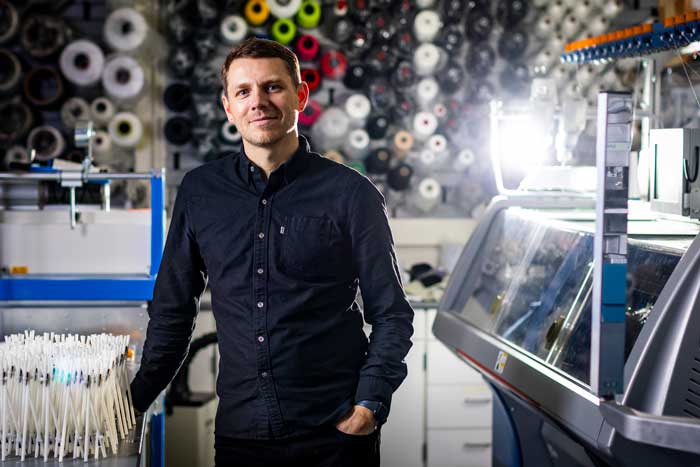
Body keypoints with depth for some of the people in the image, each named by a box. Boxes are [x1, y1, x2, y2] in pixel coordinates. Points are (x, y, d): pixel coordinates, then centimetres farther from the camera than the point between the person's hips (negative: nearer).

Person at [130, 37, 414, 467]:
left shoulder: (351, 194, -3)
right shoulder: (199, 192, 4)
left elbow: (392, 315, -1)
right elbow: (172, 314, 11)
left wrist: (370, 403, -13)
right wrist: (133, 403, 5)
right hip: (239, 431, 3)